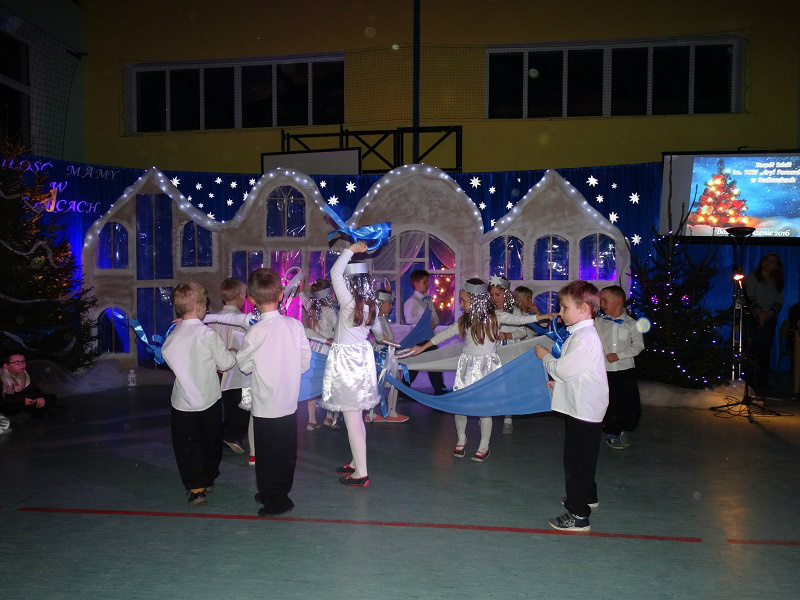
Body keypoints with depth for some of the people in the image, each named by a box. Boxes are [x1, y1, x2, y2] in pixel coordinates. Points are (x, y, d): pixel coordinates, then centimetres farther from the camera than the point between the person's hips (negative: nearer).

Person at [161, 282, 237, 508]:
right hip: (209, 400, -1)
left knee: (186, 445, 9)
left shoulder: (171, 338, -4)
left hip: (183, 403, 2)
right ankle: (208, 479, 33)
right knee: (211, 441, 18)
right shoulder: (208, 334, -16)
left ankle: (195, 487, 3)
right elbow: (225, 363, -12)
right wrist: (231, 354, 10)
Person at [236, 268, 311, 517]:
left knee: (268, 454, 10)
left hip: (265, 407, -4)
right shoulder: (295, 325, -7)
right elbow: (305, 362, 0)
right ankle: (281, 492, 32)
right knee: (287, 452, 17)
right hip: (290, 403, 4)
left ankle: (274, 498, 20)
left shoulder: (255, 332, -16)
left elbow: (244, 365, -3)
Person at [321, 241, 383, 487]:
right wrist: (381, 338, 46)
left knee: (352, 419, -3)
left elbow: (335, 272, -18)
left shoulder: (348, 302, -17)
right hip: (362, 358, 8)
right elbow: (377, 327, 24)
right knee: (356, 418, 18)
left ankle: (361, 473, 2)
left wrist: (352, 249, -8)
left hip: (346, 362, -8)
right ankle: (356, 463, 29)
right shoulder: (371, 305, 4)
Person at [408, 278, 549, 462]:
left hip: (487, 365, -3)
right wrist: (423, 347, 4)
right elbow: (447, 333, 5)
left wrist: (546, 316, -9)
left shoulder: (495, 316, -6)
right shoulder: (464, 320, 2)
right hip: (468, 364, 3)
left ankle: (484, 446, 14)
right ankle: (461, 438, 26)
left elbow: (519, 319, -4)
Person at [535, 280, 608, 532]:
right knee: (578, 459, 24)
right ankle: (587, 495, 42)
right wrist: (558, 382, 13)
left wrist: (545, 356, -7)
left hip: (583, 410, -10)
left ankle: (578, 515, 4)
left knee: (577, 461, -4)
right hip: (580, 407, 10)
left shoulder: (585, 338, -21)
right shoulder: (581, 334, 12)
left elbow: (564, 369, -22)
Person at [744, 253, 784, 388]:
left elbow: (779, 303, 6)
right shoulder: (752, 278, 4)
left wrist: (768, 314, -12)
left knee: (765, 351, 0)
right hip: (753, 319, -4)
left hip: (769, 320, 4)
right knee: (752, 350, -10)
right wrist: (759, 314, -17)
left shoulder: (777, 283, 15)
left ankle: (762, 380, 3)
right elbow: (751, 298, -6)